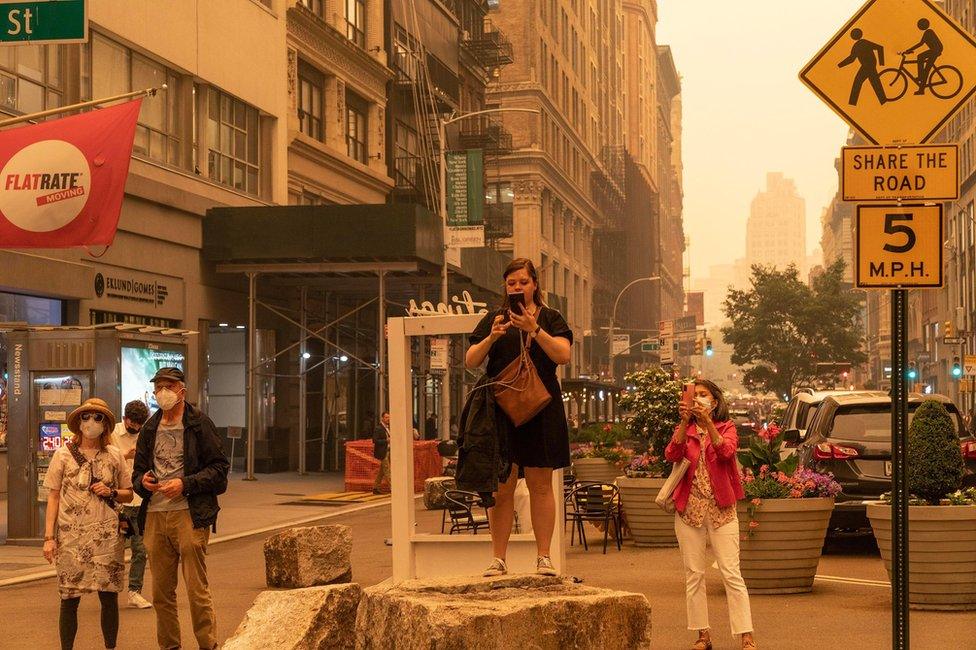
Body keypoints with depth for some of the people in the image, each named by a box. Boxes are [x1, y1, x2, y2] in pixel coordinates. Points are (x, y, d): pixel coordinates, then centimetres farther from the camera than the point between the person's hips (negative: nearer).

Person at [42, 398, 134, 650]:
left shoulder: (114, 455, 7)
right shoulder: (63, 454, 3)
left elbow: (128, 494, 16)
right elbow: (53, 497, 3)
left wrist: (111, 492, -6)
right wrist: (49, 537, -3)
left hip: (106, 535, 2)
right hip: (71, 535, -1)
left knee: (109, 596, 3)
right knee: (70, 598, -1)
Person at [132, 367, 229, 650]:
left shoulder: (199, 424, -1)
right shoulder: (150, 428, 16)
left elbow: (219, 469, -4)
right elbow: (137, 470, 23)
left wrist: (185, 484, -15)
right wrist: (142, 481, 0)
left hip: (189, 515, -6)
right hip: (155, 516, 6)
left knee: (197, 590, -6)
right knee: (161, 592, 9)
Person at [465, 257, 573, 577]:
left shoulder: (550, 318, 10)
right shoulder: (494, 319, 13)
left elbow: (563, 355, -6)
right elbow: (470, 361, 5)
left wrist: (533, 329, -17)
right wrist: (492, 337, -12)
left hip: (541, 410, -1)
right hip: (500, 409, 1)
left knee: (540, 484, -1)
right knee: (501, 485, -3)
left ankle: (544, 558, 1)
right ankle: (498, 559, 0)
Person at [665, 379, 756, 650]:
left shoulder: (726, 428, 6)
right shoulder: (684, 430, 10)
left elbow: (727, 451, -16)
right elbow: (671, 455, -10)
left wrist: (707, 422, -24)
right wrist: (685, 423, -19)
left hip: (720, 507, -2)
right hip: (689, 507, 2)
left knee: (731, 573, -8)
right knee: (693, 574, 3)